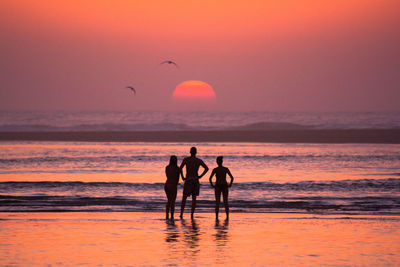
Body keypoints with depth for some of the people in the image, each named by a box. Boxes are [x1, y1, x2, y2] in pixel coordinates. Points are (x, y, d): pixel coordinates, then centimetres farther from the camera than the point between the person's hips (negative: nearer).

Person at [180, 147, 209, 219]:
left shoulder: (186, 159, -2)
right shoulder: (199, 160, 3)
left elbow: (180, 168, -17)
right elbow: (206, 168, -7)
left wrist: (182, 177, -7)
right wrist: (200, 176, -1)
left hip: (188, 180, -1)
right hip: (195, 180, 1)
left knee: (184, 198, 6)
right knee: (194, 198, 6)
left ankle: (181, 214, -3)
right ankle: (192, 214, -3)